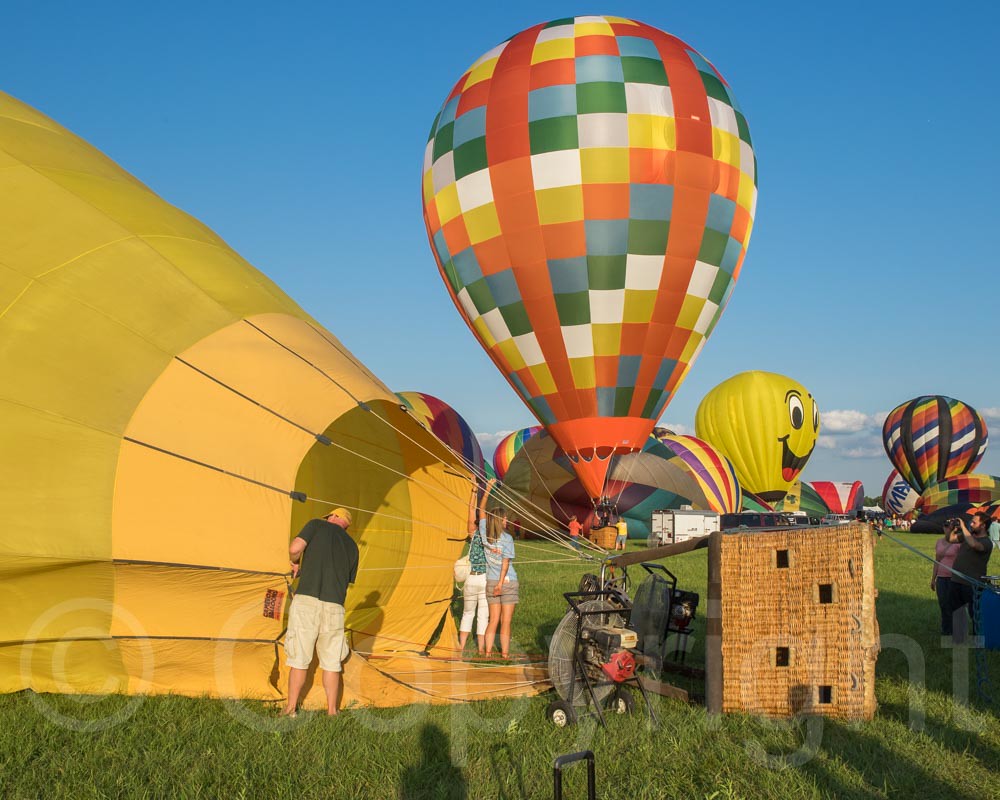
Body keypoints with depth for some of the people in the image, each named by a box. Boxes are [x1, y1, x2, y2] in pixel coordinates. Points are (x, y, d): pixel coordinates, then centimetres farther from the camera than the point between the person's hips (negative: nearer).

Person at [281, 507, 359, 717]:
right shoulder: (352, 546, 18)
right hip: (334, 607, 3)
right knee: (331, 662, 12)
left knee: (299, 659, 6)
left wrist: (295, 563, 13)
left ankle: (290, 708, 14)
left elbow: (294, 548, -8)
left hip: (306, 601, -3)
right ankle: (331, 711, 15)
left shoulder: (317, 525, 7)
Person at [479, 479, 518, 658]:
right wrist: (501, 583, -15)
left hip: (491, 582, 5)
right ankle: (505, 654, 2)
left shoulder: (484, 534, 1)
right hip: (507, 582, -5)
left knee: (493, 621, 11)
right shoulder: (507, 538, -12)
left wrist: (487, 490, 14)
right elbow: (506, 562, -15)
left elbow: (481, 510, 12)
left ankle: (488, 651, 8)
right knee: (506, 622, 1)